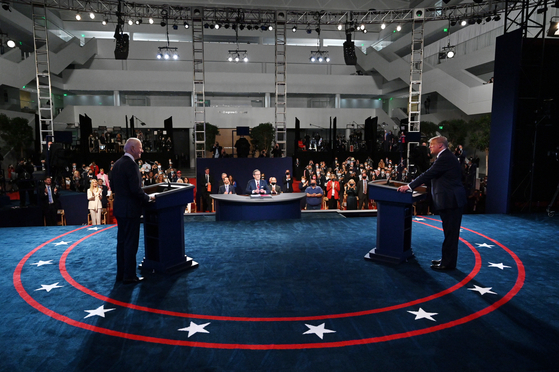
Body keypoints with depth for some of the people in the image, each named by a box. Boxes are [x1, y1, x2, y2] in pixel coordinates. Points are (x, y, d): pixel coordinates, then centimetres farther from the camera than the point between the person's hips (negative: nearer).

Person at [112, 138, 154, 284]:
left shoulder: (117, 164, 10)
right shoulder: (131, 165, -18)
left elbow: (113, 186, 17)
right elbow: (136, 190, -23)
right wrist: (148, 198, -7)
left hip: (119, 208, 9)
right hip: (130, 209, -9)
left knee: (121, 241, 15)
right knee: (131, 243, -1)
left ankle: (121, 273, 25)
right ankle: (129, 276, 6)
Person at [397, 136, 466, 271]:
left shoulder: (445, 158, -16)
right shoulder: (446, 157, 17)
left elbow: (428, 174, -20)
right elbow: (431, 175, 19)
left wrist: (409, 186, -16)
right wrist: (412, 185, 17)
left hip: (451, 201, -11)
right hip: (451, 200, 11)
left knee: (450, 233, -3)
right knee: (449, 232, 17)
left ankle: (448, 263, 5)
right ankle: (446, 259, 27)